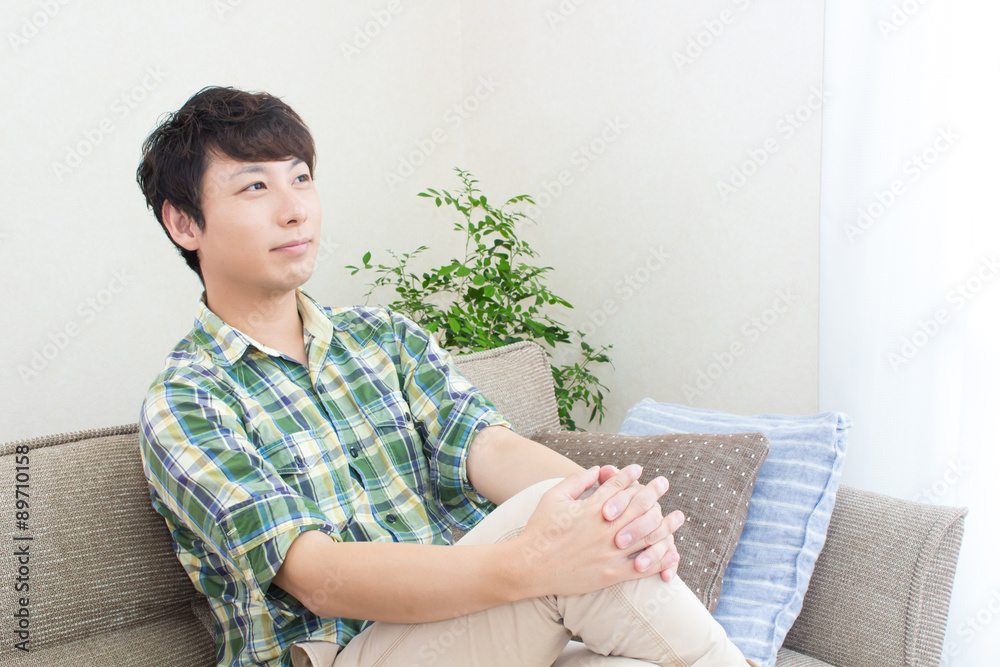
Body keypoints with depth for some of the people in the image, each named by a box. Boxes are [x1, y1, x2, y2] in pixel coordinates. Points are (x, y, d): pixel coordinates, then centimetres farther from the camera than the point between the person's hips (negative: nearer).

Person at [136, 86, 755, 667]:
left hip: (466, 612, 5)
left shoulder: (385, 335, 13)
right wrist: (526, 565, -34)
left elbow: (485, 444, -4)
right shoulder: (183, 405, -5)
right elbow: (315, 576, -19)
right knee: (550, 518, -28)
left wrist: (615, 496, -27)